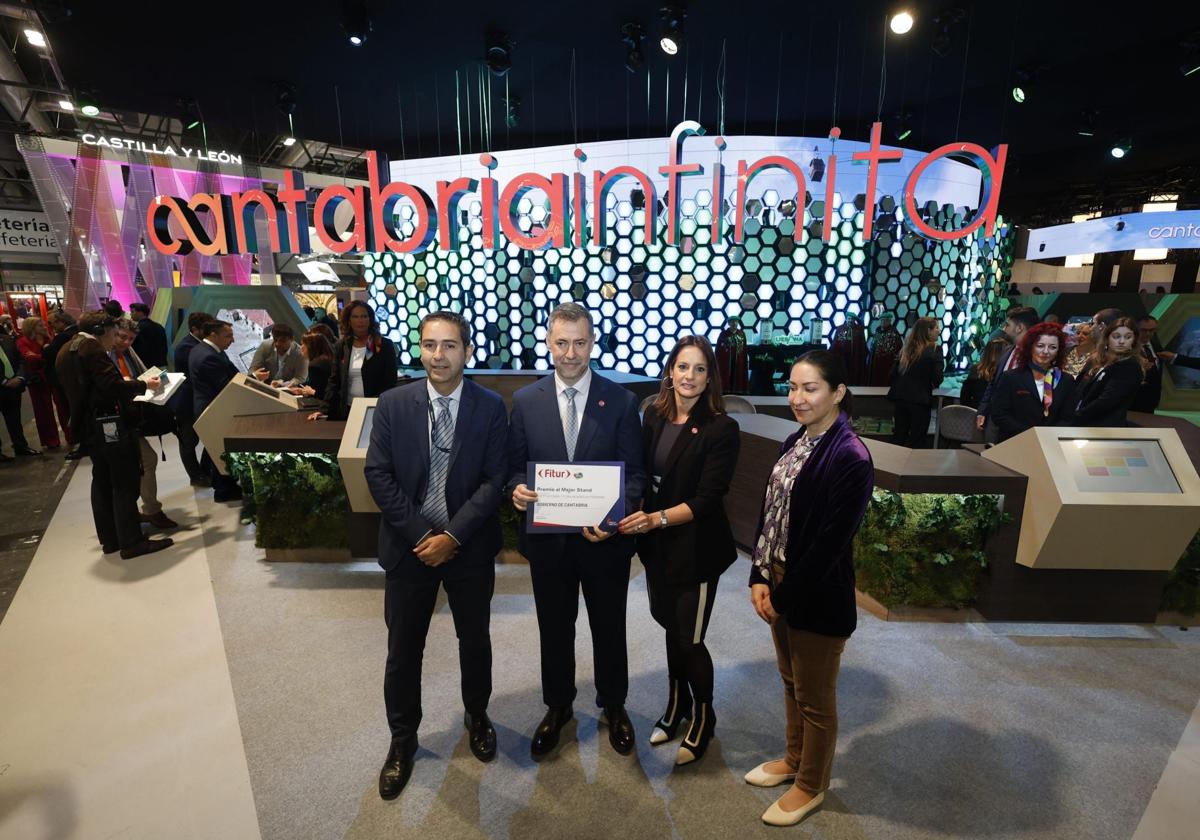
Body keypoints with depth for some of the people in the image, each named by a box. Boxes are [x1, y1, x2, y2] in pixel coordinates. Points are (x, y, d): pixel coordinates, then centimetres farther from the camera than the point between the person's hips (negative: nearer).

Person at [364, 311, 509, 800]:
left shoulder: (491, 407, -7)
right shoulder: (393, 404, -5)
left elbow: (494, 479, -9)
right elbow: (378, 475, -6)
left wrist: (453, 535, -16)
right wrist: (419, 534, -12)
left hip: (470, 547, 0)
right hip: (410, 545, 1)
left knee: (475, 640, 18)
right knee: (403, 649, 13)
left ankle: (477, 717, 45)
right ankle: (402, 740, 38)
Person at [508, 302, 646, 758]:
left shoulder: (621, 400, -7)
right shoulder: (525, 401, -3)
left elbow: (634, 472, -6)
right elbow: (515, 466, 3)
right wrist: (517, 488, -20)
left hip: (604, 539, -1)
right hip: (548, 539, 1)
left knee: (609, 629, 18)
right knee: (554, 630, 20)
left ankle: (613, 706, 45)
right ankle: (557, 707, 46)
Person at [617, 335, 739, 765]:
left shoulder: (721, 429, -15)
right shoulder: (654, 416, 0)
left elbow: (708, 499, -18)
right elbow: (641, 474, 7)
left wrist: (657, 518, -27)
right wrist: (630, 516, -7)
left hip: (696, 548, -5)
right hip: (657, 544, 5)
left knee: (689, 640, 7)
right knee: (671, 628, 20)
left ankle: (703, 719, 35)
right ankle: (677, 705, 45)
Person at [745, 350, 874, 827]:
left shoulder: (851, 458, -21)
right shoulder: (795, 442, 4)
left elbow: (831, 542, -21)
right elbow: (769, 512, 5)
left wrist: (782, 595, -14)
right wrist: (759, 578, -1)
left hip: (817, 596, -7)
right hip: (779, 584, 7)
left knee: (815, 696, 14)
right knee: (791, 681, 25)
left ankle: (811, 786, 37)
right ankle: (794, 759, 47)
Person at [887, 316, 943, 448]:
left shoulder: (907, 348, 9)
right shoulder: (935, 348, -6)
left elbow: (894, 373, 9)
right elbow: (937, 378, -12)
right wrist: (932, 384, 10)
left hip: (900, 397, 5)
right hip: (920, 399, -5)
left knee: (899, 436, 15)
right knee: (916, 441, 5)